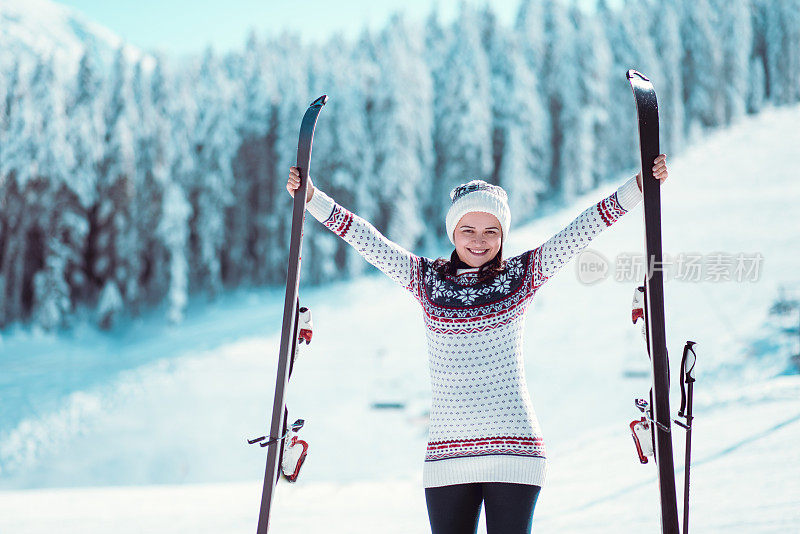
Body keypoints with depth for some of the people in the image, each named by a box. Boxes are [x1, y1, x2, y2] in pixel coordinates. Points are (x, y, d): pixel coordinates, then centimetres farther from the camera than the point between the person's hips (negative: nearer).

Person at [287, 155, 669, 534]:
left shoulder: (522, 275, 6)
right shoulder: (427, 279, 9)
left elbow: (583, 229, 2)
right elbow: (366, 240, 9)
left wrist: (640, 185, -2)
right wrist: (312, 199, 6)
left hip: (513, 449, -2)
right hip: (447, 456, 2)